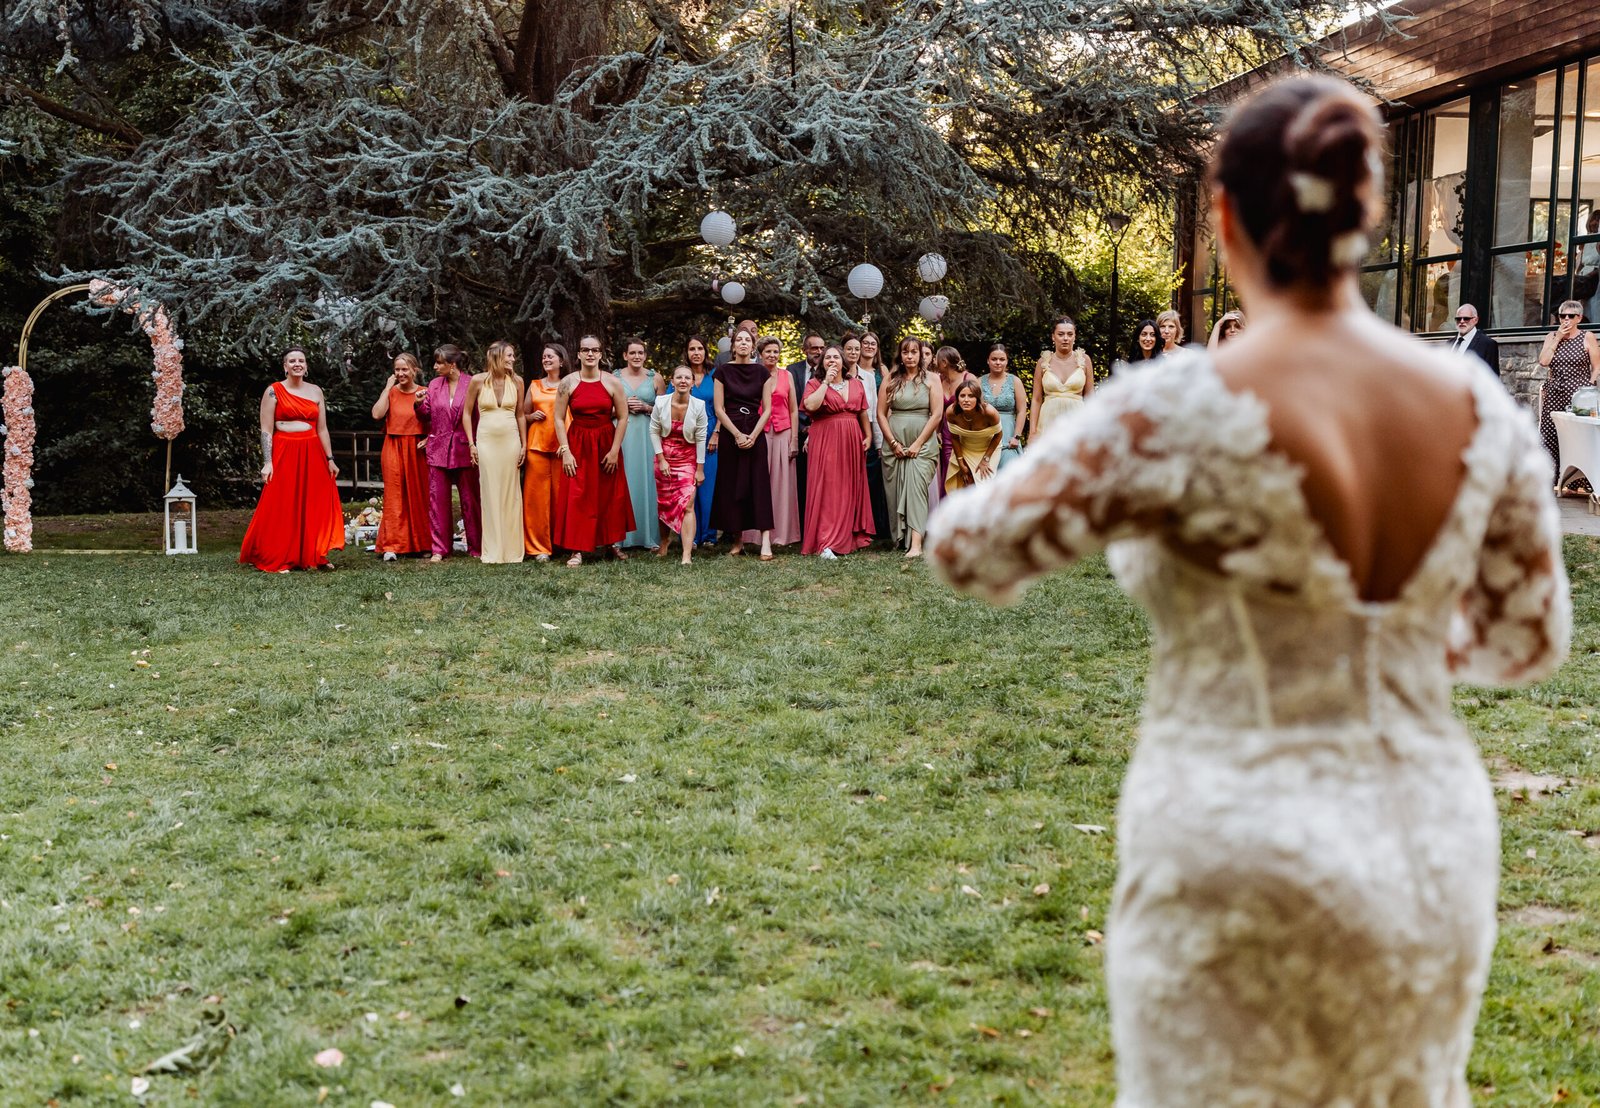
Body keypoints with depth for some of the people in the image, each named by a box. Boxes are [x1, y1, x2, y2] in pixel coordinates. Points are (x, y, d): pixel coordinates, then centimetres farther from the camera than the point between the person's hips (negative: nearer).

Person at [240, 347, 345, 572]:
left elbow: (322, 429, 12)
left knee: (314, 507, 4)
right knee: (282, 509, -2)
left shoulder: (315, 391, 11)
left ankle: (313, 557, 13)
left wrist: (330, 459, 6)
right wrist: (267, 462, -13)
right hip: (284, 454, -4)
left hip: (312, 455, 4)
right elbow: (266, 430, -5)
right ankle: (276, 560, 4)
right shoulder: (274, 391, -1)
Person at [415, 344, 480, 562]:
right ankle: (440, 549, 9)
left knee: (470, 499, 3)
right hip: (438, 449, 4)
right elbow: (426, 415, 14)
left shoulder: (471, 385, -5)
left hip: (464, 449, -4)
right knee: (437, 499, 3)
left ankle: (476, 547, 12)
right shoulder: (434, 385, 9)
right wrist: (420, 404, -7)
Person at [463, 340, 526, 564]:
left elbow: (520, 415, 12)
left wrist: (524, 445, 8)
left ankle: (512, 550, 10)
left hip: (511, 441, 2)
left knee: (511, 494, 3)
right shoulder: (478, 380, -2)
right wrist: (471, 444, -1)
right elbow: (467, 413, 4)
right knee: (489, 494, -1)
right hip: (486, 441, -2)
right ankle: (493, 552, 3)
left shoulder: (516, 381, 4)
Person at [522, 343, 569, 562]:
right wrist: (532, 416, -1)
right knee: (537, 495, -2)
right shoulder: (534, 386, 16)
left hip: (563, 446, -2)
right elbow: (522, 415, 22)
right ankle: (539, 546, 1)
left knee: (561, 494, -3)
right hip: (537, 445, 2)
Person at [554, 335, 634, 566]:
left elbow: (623, 417, -2)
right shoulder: (567, 383, -3)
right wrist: (565, 451, -10)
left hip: (606, 443, 1)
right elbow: (559, 419, -2)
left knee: (610, 495, 7)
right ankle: (577, 549, -1)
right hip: (578, 444, -1)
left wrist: (615, 451, -7)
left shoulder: (612, 382, -2)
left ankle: (612, 541, 22)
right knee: (577, 497, -3)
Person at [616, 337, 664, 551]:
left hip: (648, 435, 0)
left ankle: (650, 535, 4)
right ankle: (622, 536, 3)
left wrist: (646, 408, -6)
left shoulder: (655, 378, 7)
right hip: (622, 435, 0)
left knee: (647, 481, -2)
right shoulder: (614, 378, 6)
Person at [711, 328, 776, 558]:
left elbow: (767, 409, 2)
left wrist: (753, 436, -11)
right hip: (731, 434, 0)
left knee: (759, 484, -7)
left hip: (755, 434, 0)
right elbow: (718, 409, -1)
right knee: (732, 486, 1)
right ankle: (738, 540, 8)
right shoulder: (724, 371, 3)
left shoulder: (761, 372, 5)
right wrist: (737, 435, -10)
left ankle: (765, 541, -14)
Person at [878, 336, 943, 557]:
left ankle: (915, 544, -23)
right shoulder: (891, 379, 8)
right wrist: (893, 443, -3)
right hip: (894, 445, 3)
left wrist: (918, 444, -8)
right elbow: (881, 413, 6)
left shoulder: (931, 379, 3)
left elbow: (937, 414, -3)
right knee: (896, 491, 4)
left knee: (916, 488, -14)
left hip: (922, 443, -3)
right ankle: (900, 538, 16)